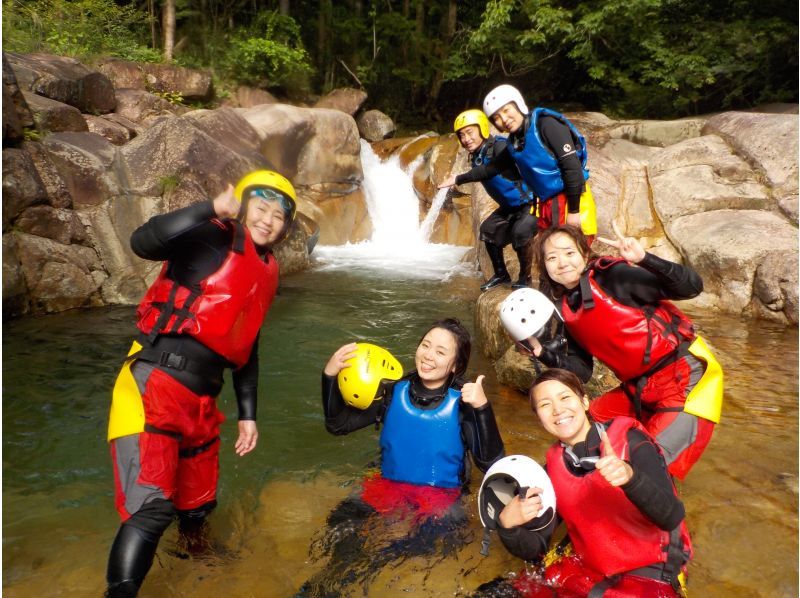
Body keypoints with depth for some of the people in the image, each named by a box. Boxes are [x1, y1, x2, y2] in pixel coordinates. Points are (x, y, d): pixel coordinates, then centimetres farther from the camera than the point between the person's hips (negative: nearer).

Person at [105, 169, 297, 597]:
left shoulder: (265, 275, 15)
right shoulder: (215, 240, -6)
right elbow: (142, 242, -25)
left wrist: (247, 414, 18)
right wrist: (212, 209, -30)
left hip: (200, 402, 8)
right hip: (153, 387, -8)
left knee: (198, 504, 21)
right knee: (151, 506, -18)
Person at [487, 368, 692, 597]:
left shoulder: (629, 440, -14)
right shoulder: (553, 467, 0)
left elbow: (672, 517, -24)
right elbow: (535, 550, 0)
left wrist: (630, 476, -43)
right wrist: (507, 525, -22)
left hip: (651, 574, -5)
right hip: (589, 573, 5)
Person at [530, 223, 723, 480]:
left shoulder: (612, 276, -16)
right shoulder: (566, 308, 5)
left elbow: (692, 287, -22)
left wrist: (644, 259, -36)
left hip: (686, 378, -8)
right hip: (640, 388, 8)